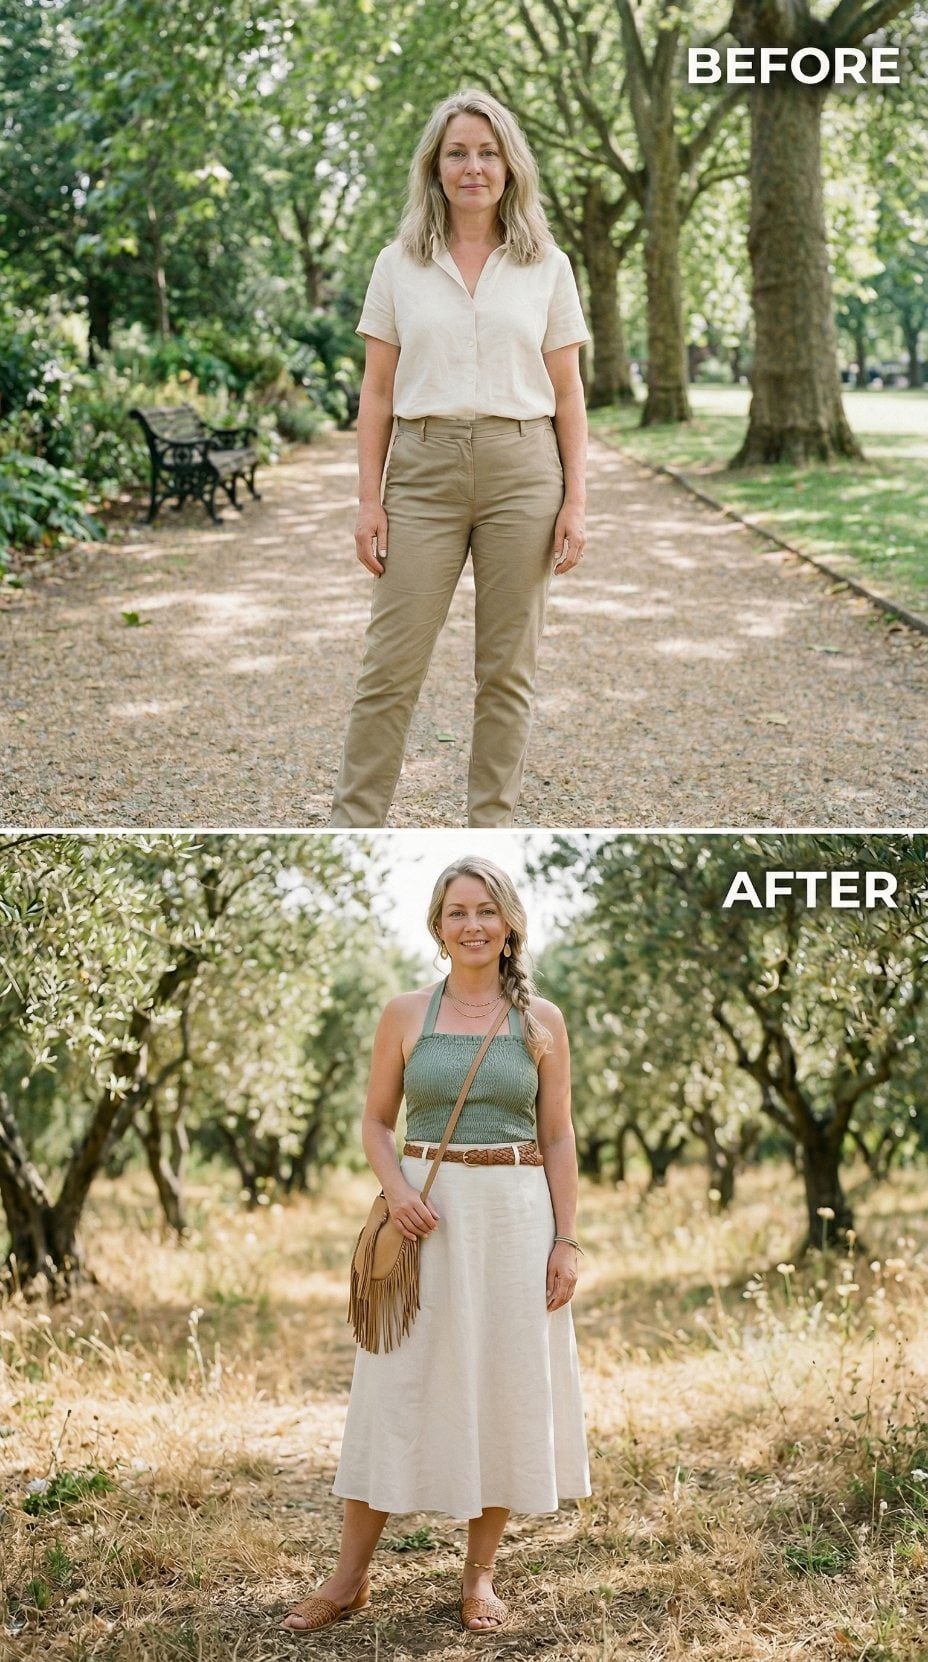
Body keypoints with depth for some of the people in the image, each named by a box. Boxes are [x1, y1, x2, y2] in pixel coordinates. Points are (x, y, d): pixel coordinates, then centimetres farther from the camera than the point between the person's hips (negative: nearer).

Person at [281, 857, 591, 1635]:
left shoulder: (541, 1019, 2)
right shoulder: (406, 1014, 2)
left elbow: (558, 1138, 4)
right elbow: (376, 1121, 7)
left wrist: (566, 1240, -2)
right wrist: (396, 1188, -12)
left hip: (515, 1212, 0)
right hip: (426, 1214, 0)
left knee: (506, 1385, 5)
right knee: (399, 1385, 3)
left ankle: (481, 1574, 20)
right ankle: (352, 1575, 13)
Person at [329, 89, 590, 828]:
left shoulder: (547, 266, 5)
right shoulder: (398, 265, 6)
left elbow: (567, 392, 5)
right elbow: (378, 392, 5)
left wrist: (575, 500, -2)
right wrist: (369, 499, -2)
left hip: (521, 470, 0)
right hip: (424, 471, 0)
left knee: (507, 668, 5)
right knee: (392, 664, 0)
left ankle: (491, 828, 15)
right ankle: (355, 825, 8)